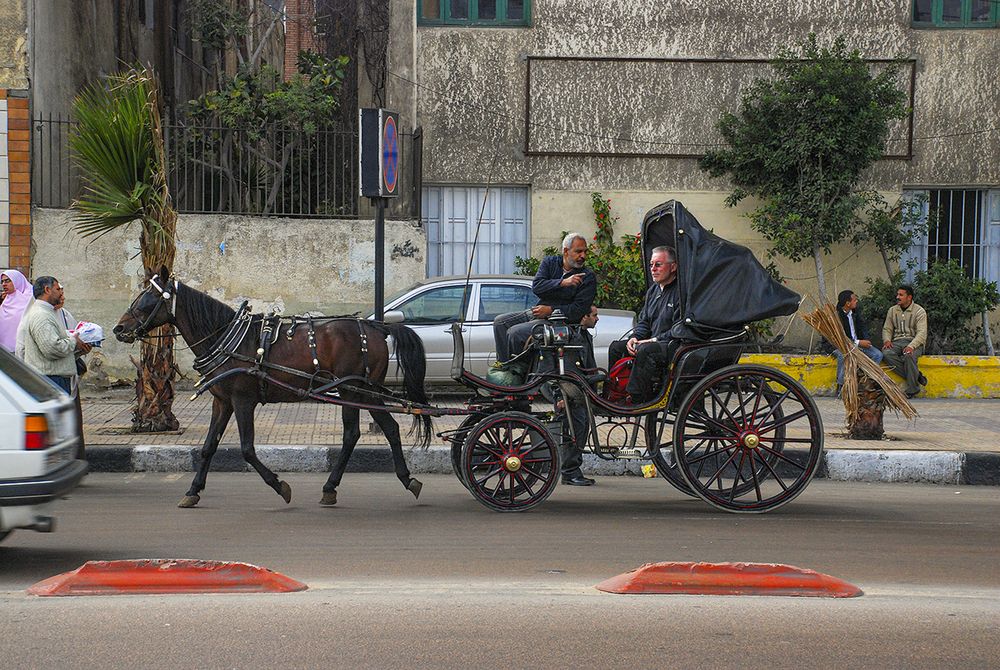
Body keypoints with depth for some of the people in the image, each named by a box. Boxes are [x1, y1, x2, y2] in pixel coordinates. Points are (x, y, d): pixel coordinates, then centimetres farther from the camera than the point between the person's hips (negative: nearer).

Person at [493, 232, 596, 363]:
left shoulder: (589, 277, -5)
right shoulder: (550, 262, 7)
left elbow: (578, 310, -12)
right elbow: (536, 287, -9)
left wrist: (550, 310, -15)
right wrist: (562, 283, -22)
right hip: (537, 312, 6)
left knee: (514, 332, -23)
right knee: (500, 322, -2)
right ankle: (503, 363, 0)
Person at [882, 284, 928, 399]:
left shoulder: (919, 311, -2)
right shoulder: (892, 310, 14)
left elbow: (922, 333, -11)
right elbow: (887, 329, 17)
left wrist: (911, 346, -28)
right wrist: (887, 340, -7)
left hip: (914, 342, -4)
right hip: (897, 342, 4)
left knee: (909, 356, -39)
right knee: (886, 354, -30)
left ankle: (912, 389, -26)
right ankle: (916, 376, -24)